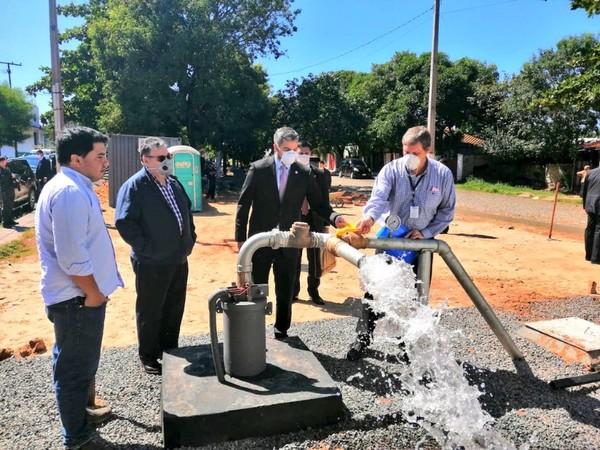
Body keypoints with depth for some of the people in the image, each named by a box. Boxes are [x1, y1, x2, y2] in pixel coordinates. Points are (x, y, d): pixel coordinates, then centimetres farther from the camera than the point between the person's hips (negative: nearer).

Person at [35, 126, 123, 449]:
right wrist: (93, 293, -14)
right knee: (75, 369, 6)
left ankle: (80, 411, 45)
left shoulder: (74, 188, 12)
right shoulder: (69, 192, -22)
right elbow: (71, 257, -27)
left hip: (78, 295, 10)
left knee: (75, 364, 26)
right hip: (78, 298, -10)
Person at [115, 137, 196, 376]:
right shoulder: (134, 186, -13)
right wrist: (145, 248, -19)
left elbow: (187, 211, 22)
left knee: (174, 309, 18)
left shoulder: (174, 183, 11)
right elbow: (123, 222, -19)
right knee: (150, 312, 8)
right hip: (151, 263, -7)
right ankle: (148, 357, 25)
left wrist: (190, 237, 11)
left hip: (179, 259, 7)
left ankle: (171, 351, 35)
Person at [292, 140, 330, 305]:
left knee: (315, 260, 8)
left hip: (314, 222, 1)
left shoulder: (319, 175, 4)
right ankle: (293, 291, 22)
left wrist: (325, 224, 1)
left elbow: (325, 201, 5)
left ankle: (313, 291, 22)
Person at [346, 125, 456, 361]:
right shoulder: (392, 169, -14)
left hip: (422, 242, 1)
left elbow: (447, 212, -1)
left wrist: (426, 232, -14)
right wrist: (369, 216, -54)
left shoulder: (443, 174, -10)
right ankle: (363, 339, 16)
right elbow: (379, 196, -32)